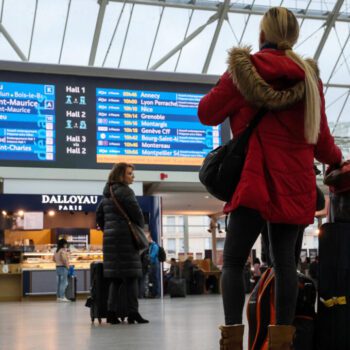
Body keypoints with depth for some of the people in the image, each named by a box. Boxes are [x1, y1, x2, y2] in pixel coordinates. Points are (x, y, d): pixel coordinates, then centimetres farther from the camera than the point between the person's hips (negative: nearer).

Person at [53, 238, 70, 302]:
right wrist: (67, 266, -15)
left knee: (59, 283, 11)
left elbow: (54, 259, 20)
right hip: (63, 268, -9)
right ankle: (62, 297, -8)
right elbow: (64, 259, -24)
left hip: (57, 267, 9)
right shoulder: (63, 250, -14)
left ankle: (58, 297, 13)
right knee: (64, 283, -6)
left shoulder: (56, 251, 13)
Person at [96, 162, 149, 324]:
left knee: (116, 276, 9)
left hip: (110, 238, 8)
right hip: (125, 237, -8)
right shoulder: (124, 191, -9)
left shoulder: (107, 194, 18)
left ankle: (111, 312, 5)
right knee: (131, 276, -6)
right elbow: (136, 213, -13)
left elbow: (99, 214, 24)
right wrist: (140, 229, 3)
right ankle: (133, 313, -8)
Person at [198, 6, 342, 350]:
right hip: (295, 183, 4)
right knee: (284, 260, 6)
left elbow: (207, 113, 3)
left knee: (233, 261, 1)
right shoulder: (309, 76, 9)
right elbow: (320, 138, 14)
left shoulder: (244, 68, -2)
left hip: (256, 180, -4)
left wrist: (225, 88, 21)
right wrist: (336, 158, 35)